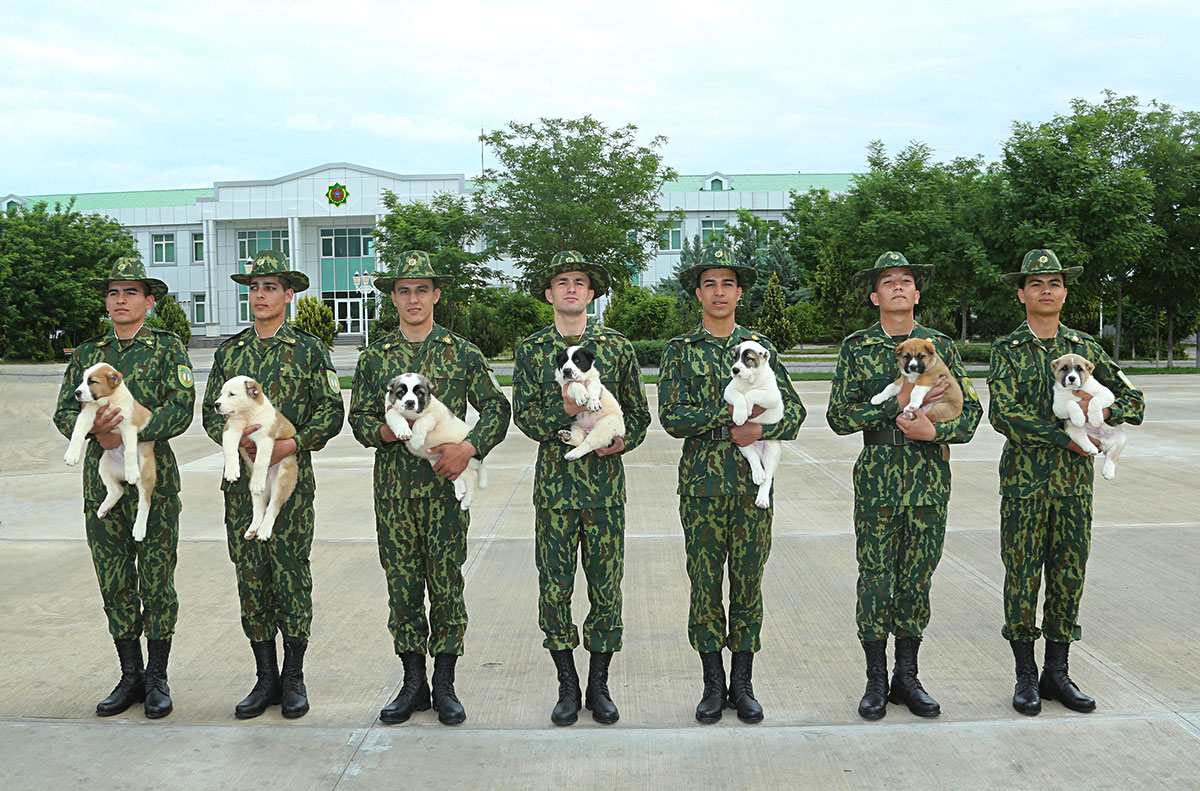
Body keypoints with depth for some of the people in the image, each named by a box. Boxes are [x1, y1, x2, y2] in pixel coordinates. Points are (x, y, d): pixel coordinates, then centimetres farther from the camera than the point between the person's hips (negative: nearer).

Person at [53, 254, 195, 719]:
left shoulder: (168, 349, 1)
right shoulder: (86, 355, 13)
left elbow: (181, 410, -9)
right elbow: (64, 413, 7)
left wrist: (126, 431, -19)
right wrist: (94, 426, -15)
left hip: (153, 477, -4)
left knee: (156, 581, 0)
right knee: (115, 582, 8)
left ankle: (157, 678, 13)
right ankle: (130, 675, 21)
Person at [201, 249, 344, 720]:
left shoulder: (309, 349, 2)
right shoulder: (230, 351, 12)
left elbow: (332, 410, -2)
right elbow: (211, 411, 12)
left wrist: (293, 443, -15)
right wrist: (234, 434, -9)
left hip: (291, 476, -3)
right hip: (242, 478, 4)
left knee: (291, 572, -1)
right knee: (250, 574, 6)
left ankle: (294, 679, 12)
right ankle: (265, 677, 17)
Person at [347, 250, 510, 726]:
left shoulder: (462, 353, 4)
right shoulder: (375, 356, 9)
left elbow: (497, 408, 4)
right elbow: (360, 416, 10)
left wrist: (470, 446, -12)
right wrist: (383, 431, -12)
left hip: (445, 485, -1)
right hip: (394, 486, 2)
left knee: (446, 584, 3)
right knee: (402, 585, 6)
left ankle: (445, 686, 15)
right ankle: (413, 683, 18)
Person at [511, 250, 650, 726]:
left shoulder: (616, 346, 6)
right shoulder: (532, 349, 6)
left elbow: (639, 412, 10)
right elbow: (524, 415, -2)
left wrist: (625, 439, -10)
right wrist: (565, 410, -19)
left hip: (605, 479, 0)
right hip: (554, 480, 0)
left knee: (606, 586, 4)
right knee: (555, 586, 3)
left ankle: (599, 686, 19)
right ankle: (567, 686, 18)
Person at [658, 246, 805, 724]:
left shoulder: (760, 346, 9)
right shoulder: (681, 350, 3)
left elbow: (794, 409, 5)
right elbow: (671, 416, -8)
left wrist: (762, 429, -15)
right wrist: (732, 412, -15)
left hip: (752, 480, 1)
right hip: (702, 481, -1)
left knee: (748, 581, 6)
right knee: (705, 582, 3)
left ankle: (743, 683, 18)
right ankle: (713, 684, 17)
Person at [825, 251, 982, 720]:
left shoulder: (940, 345, 8)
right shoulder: (857, 347, 3)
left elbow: (971, 410, 7)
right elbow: (839, 416, -5)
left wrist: (935, 429, -12)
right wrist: (898, 402, -13)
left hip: (930, 476, 2)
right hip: (878, 474, -2)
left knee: (918, 576, 7)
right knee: (876, 576, 1)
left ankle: (907, 677, 19)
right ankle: (876, 680, 13)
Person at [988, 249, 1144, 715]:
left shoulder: (1085, 348, 9)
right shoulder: (1007, 350, -1)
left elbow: (1133, 400, 11)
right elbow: (1003, 414, -12)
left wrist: (1102, 411, -10)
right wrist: (1067, 438, -14)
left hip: (1075, 480, 3)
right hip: (1024, 479, -3)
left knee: (1069, 575, 7)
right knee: (1023, 576, 1)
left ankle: (1057, 672, 19)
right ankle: (1026, 676, 13)